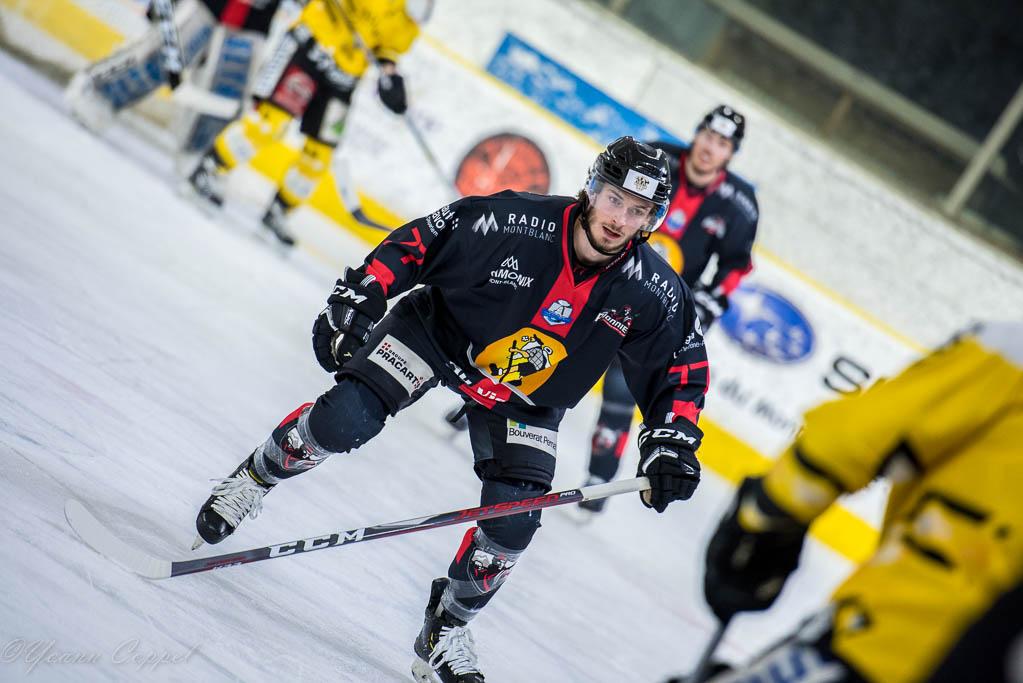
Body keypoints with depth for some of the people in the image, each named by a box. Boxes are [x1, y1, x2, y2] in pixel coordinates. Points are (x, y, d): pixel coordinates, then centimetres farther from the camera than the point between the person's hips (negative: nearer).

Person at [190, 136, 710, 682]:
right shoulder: (511, 222, -29)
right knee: (342, 422, -21)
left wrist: (672, 443, -18)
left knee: (514, 522, -11)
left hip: (525, 399, 2)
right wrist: (351, 303, -20)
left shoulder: (653, 292, -21)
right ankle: (254, 479, 13)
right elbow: (415, 244, -17)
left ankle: (445, 635, 15)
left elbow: (682, 364, -6)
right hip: (436, 332, -2)